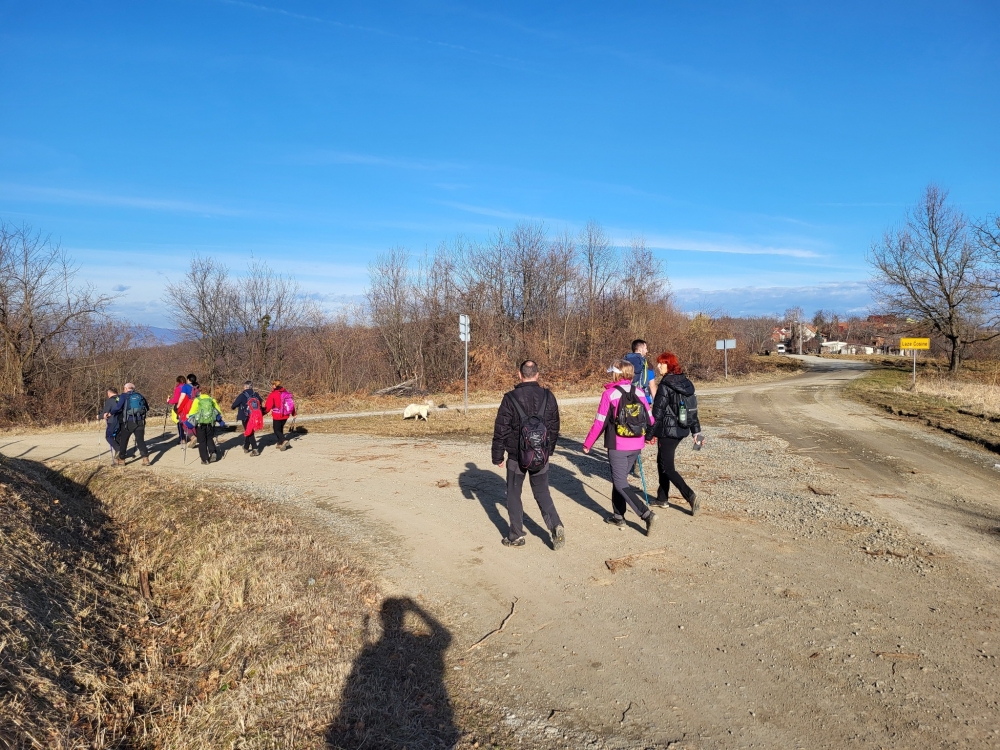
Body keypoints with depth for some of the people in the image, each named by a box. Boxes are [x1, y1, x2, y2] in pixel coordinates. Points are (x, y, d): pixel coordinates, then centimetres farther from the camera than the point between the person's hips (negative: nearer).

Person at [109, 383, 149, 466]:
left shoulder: (124, 396, -1)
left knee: (123, 441, 11)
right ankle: (145, 459, -4)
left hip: (128, 422, -3)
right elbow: (147, 408, 15)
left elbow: (118, 407, -13)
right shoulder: (140, 396, 11)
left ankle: (121, 460, 19)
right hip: (140, 422, 3)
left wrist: (110, 413, 0)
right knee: (140, 440, 5)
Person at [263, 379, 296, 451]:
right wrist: (293, 413, 19)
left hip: (277, 416, -6)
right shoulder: (286, 393, 2)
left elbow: (268, 406, -12)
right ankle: (280, 443, 26)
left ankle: (283, 441, -13)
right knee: (280, 428, 22)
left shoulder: (272, 395, -14)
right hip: (285, 415, 6)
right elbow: (292, 403, 9)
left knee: (276, 429, 7)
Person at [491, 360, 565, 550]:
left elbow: (501, 430, -9)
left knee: (514, 494, 12)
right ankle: (556, 526, -2)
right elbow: (554, 427, 8)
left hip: (517, 457, -3)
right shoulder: (548, 396, -1)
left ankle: (516, 536, 18)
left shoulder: (510, 398, -13)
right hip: (541, 456, 3)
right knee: (542, 493, 16)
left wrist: (498, 456, 2)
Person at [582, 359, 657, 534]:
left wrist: (587, 444, 1)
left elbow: (600, 423, -10)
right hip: (636, 446, 6)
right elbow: (650, 419, 6)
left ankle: (646, 514, -11)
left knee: (620, 483, 1)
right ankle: (618, 516, 25)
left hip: (617, 446, -6)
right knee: (620, 478, 20)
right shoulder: (640, 393, 1)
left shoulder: (609, 394, -12)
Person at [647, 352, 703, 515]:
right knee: (661, 462, 20)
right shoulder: (685, 382, 6)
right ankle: (662, 498, 26)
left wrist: (651, 434, -8)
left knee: (667, 468, 1)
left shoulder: (665, 386, -18)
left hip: (668, 431, -8)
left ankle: (690, 496, -11)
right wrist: (696, 430, 15)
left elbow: (657, 413, -16)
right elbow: (693, 408, 10)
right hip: (682, 430, 8)